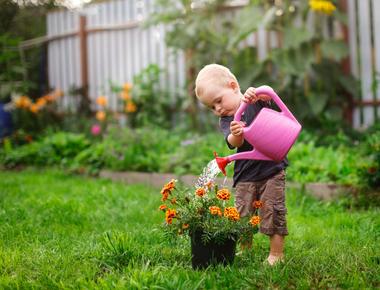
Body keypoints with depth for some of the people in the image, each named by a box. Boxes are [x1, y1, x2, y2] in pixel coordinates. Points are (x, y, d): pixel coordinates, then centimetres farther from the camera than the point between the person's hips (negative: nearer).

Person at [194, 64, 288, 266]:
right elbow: (234, 143, -17)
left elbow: (268, 95, -22)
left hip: (272, 168, -2)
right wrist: (235, 134, -41)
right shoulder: (225, 121, 1)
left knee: (273, 211, -4)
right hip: (245, 175, 3)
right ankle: (245, 250, 23)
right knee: (242, 215, 4)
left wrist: (256, 93, -43)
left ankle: (277, 253, 7)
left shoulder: (255, 102, -1)